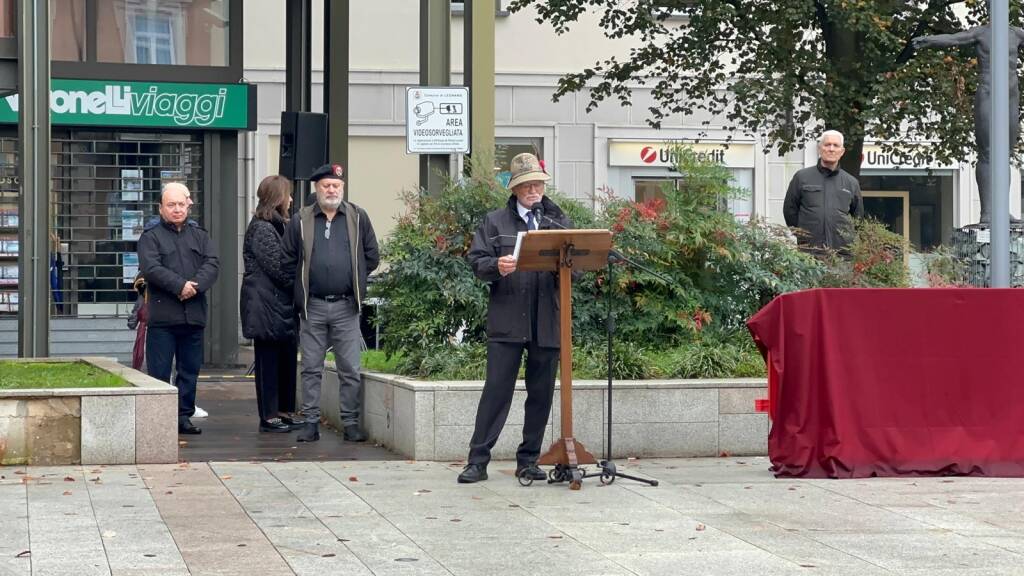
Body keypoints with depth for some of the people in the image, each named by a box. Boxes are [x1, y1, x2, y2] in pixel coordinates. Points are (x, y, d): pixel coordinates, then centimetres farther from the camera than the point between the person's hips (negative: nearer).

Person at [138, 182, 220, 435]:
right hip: (162, 316, -4)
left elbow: (212, 264, 2)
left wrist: (195, 286, -15)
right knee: (159, 371, -2)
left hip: (194, 315, 4)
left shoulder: (199, 235, 15)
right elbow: (151, 268, -13)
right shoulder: (151, 236, 2)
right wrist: (180, 285, -20)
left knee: (190, 369, 9)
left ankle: (184, 415, 17)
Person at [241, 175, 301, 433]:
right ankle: (268, 416, -1)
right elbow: (277, 268, -15)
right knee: (268, 360, -4)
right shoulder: (262, 230, -12)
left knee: (286, 358, 9)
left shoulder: (277, 227, 18)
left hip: (281, 304, 9)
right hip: (266, 304, -9)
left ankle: (282, 412, 15)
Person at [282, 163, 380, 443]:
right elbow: (289, 262, 9)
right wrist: (301, 291, 4)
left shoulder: (358, 218, 4)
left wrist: (355, 281, 6)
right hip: (312, 307, 1)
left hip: (346, 306, 0)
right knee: (311, 369, 5)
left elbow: (372, 257, 10)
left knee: (350, 370, 1)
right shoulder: (300, 221, 4)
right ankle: (311, 422, 11)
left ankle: (351, 423, 8)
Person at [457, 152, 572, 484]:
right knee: (496, 389, -5)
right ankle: (478, 460, -2)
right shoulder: (495, 222, 8)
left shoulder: (559, 222, 14)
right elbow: (476, 261, 1)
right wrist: (496, 266, -20)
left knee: (541, 393, 6)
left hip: (548, 323, 3)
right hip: (506, 321, -3)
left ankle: (528, 460, 16)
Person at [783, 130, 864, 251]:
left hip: (842, 249, 2)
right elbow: (790, 209, 11)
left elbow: (858, 217, 23)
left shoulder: (851, 182, 15)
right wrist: (802, 234, 7)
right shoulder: (802, 177, 8)